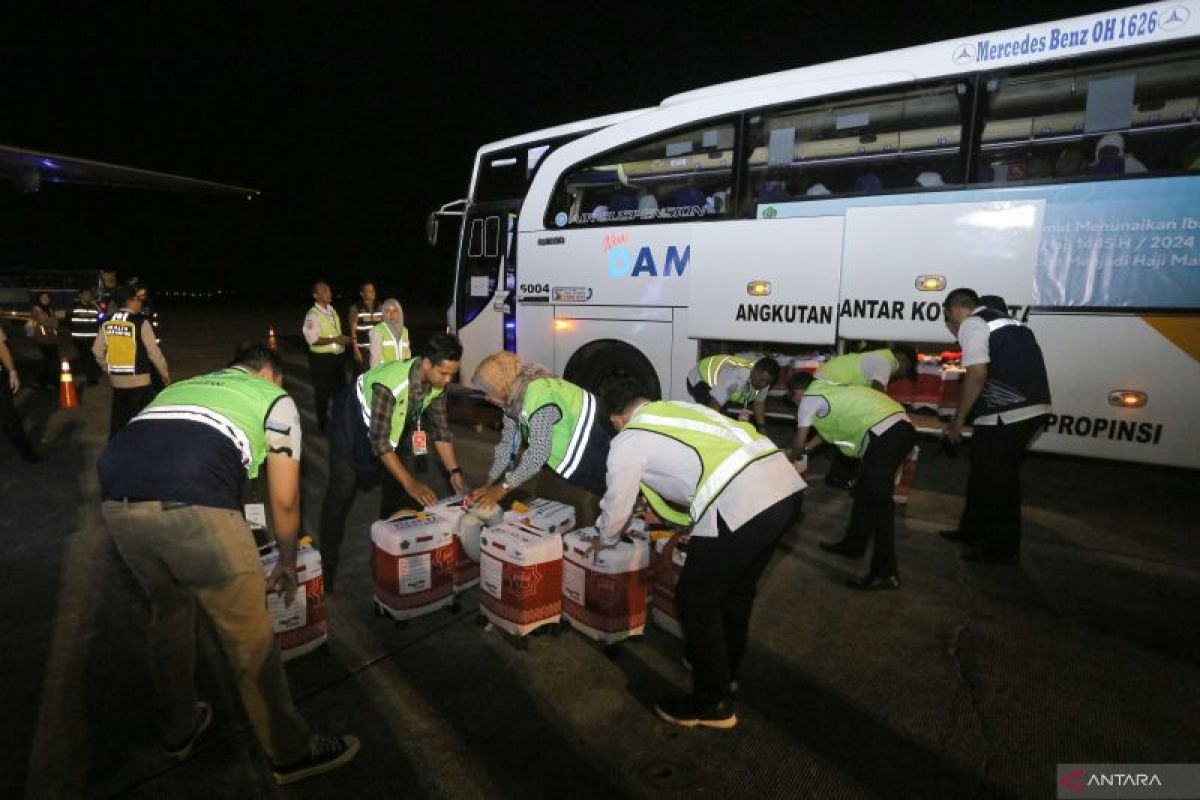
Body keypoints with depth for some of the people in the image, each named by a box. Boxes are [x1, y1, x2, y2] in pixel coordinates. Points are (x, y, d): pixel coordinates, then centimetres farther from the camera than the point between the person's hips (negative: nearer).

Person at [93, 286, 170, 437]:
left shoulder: (107, 322, 4)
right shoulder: (140, 322, -12)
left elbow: (97, 351, 8)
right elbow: (154, 352, -11)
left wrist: (108, 368, 23)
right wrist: (164, 373, 1)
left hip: (117, 380, 6)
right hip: (139, 381, -6)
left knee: (118, 420, 16)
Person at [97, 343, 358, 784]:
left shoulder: (181, 387, 36)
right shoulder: (275, 399, 20)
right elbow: (285, 501, 20)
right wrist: (288, 562, 37)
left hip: (117, 500, 7)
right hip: (192, 504, -6)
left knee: (169, 609, 30)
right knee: (250, 635, 10)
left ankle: (178, 730, 48)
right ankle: (291, 752, 26)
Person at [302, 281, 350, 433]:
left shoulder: (332, 310, 8)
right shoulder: (312, 315, -15)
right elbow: (313, 339, -21)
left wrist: (342, 339, 5)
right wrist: (334, 340, -25)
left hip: (338, 356, 7)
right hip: (321, 358, -7)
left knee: (341, 389, 17)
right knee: (323, 392, 6)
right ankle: (323, 424, 22)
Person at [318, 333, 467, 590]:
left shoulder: (437, 381, -21)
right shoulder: (390, 384, -41)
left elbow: (440, 428, -10)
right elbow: (380, 441, -37)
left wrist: (454, 471, -16)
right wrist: (411, 483, -39)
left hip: (397, 424, 6)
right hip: (355, 422, -6)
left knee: (399, 487, 3)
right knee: (342, 491, -5)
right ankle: (327, 563, 9)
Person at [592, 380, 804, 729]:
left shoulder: (627, 440, 6)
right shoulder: (680, 406, 26)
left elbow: (616, 505, 15)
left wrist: (604, 539, 37)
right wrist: (662, 511, 52)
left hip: (740, 504, -8)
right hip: (784, 482, 9)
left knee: (696, 600, 12)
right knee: (737, 587, 27)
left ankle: (713, 704, 27)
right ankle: (725, 668, 49)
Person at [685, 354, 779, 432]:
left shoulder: (763, 378, -18)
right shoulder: (736, 378, -43)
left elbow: (759, 403, -2)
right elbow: (714, 405, -46)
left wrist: (762, 429, -7)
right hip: (699, 379, -8)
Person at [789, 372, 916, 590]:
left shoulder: (808, 398, 3)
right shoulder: (828, 390, 26)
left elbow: (800, 443, 11)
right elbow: (828, 429, 38)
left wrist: (790, 457, 30)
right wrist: (803, 449, 45)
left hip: (883, 434, -9)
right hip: (902, 426, 9)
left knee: (878, 502, -4)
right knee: (864, 491, 20)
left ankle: (886, 573, 2)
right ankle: (853, 545, 33)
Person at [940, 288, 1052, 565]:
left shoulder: (971, 325, -4)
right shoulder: (1004, 319, 23)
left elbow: (977, 374, -17)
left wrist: (958, 420, -9)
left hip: (1006, 414, -9)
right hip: (1033, 409, 9)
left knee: (995, 482, 3)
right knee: (992, 475, 19)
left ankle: (1002, 550, 14)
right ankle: (973, 532, 31)